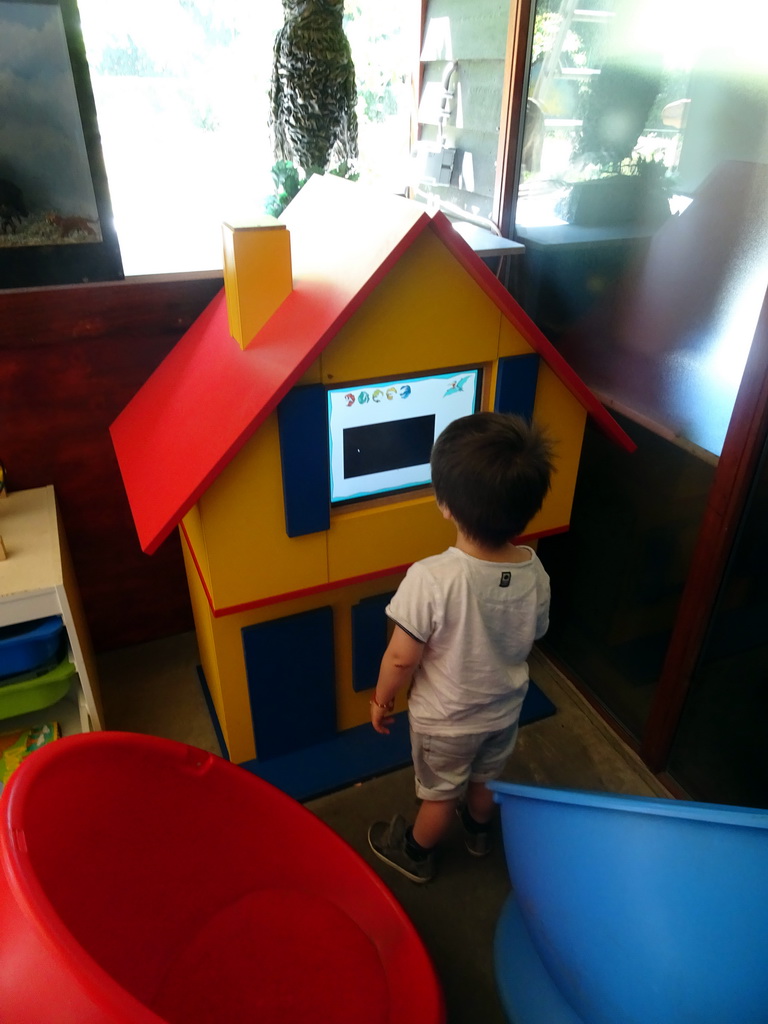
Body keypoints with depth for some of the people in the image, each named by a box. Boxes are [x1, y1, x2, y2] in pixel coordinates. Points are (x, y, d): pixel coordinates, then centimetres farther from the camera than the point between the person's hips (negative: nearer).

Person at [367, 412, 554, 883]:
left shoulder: (431, 579, -38)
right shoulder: (534, 571, -20)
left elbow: (402, 658, -26)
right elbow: (531, 637, -2)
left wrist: (382, 699, -6)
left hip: (444, 719, -4)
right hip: (504, 708, 4)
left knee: (441, 793, 23)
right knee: (486, 780, 32)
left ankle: (416, 853, 52)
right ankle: (479, 829, 62)